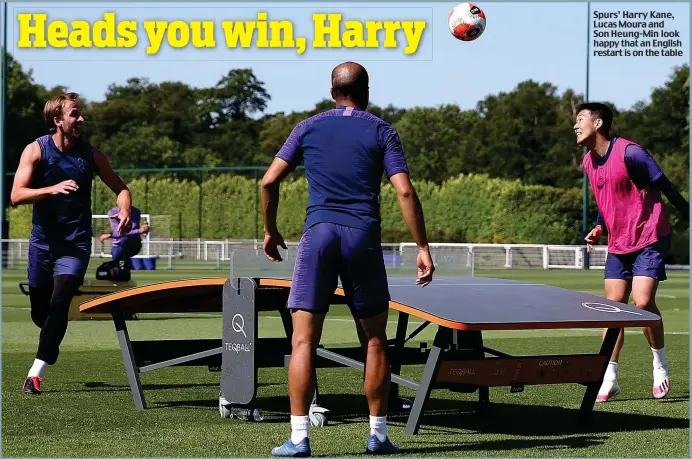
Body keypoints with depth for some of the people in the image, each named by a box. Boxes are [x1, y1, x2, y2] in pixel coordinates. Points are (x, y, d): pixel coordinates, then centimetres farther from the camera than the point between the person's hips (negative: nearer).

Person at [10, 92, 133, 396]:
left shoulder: (91, 154, 0)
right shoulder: (36, 150, -5)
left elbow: (120, 189, 11)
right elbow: (16, 195, -15)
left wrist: (124, 211, -10)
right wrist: (52, 189, -31)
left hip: (75, 245, 0)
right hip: (42, 242, 0)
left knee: (59, 304, -20)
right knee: (39, 313, 10)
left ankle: (36, 373, -19)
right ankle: (51, 345, 45)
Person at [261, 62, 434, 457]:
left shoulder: (309, 128, 11)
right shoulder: (382, 131, 7)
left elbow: (269, 181, 7)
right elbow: (405, 191, -3)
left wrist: (270, 231, 20)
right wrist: (423, 248, -1)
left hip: (319, 232, 0)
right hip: (363, 236, 0)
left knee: (304, 341, -1)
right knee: (375, 341, 10)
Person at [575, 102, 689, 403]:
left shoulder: (628, 152, -17)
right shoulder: (589, 163, 7)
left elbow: (666, 187, -13)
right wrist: (600, 228, 4)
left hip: (650, 239, -7)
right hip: (618, 244, 7)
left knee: (643, 302, -18)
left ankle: (660, 365, 4)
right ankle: (609, 379, 4)